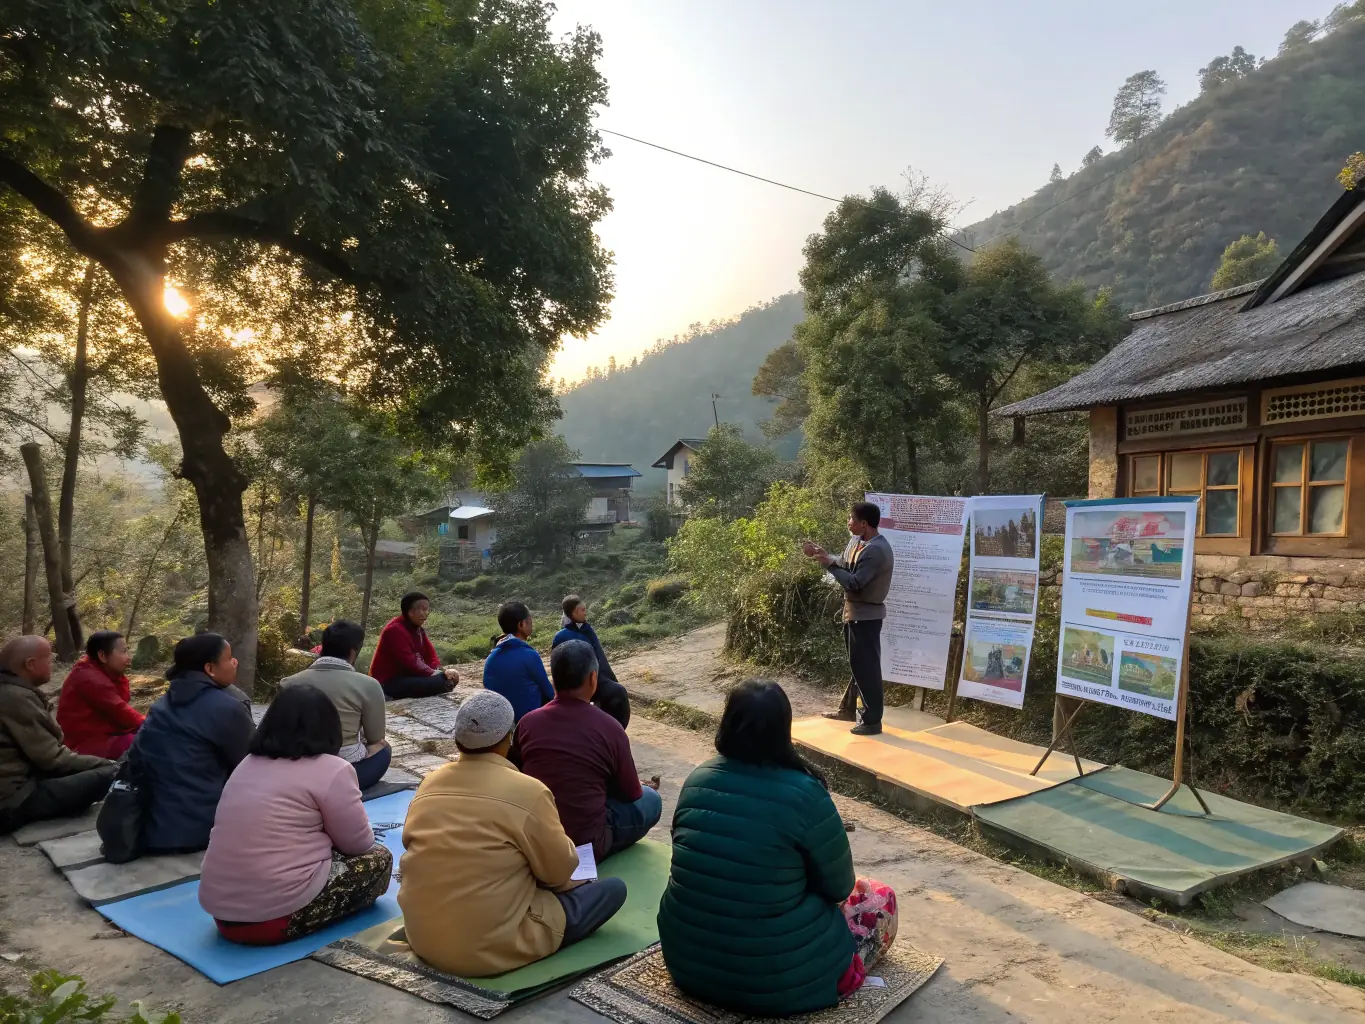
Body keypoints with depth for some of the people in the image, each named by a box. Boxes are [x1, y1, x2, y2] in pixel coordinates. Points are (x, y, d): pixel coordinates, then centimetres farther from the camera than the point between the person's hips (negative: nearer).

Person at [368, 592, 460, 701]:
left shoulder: (417, 629, 11)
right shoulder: (395, 630, -18)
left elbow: (431, 656, 9)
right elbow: (409, 663, -25)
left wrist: (442, 672, -10)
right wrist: (434, 673, -20)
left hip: (408, 676, 9)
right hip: (389, 683, -9)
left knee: (451, 678, -2)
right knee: (440, 682, -29)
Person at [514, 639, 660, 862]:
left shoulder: (527, 723, -6)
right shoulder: (609, 728, -16)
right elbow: (631, 794, -2)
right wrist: (641, 785, 23)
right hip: (586, 845, -5)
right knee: (650, 799, 14)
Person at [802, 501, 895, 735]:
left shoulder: (877, 551, -25)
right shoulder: (857, 541, 6)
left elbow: (854, 583, -28)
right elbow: (844, 565, 12)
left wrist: (829, 564, -22)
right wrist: (821, 554, 0)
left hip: (866, 616, -10)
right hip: (854, 612, 10)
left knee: (867, 667, -2)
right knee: (856, 663, 21)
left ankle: (872, 721, 8)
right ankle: (848, 709, 35)